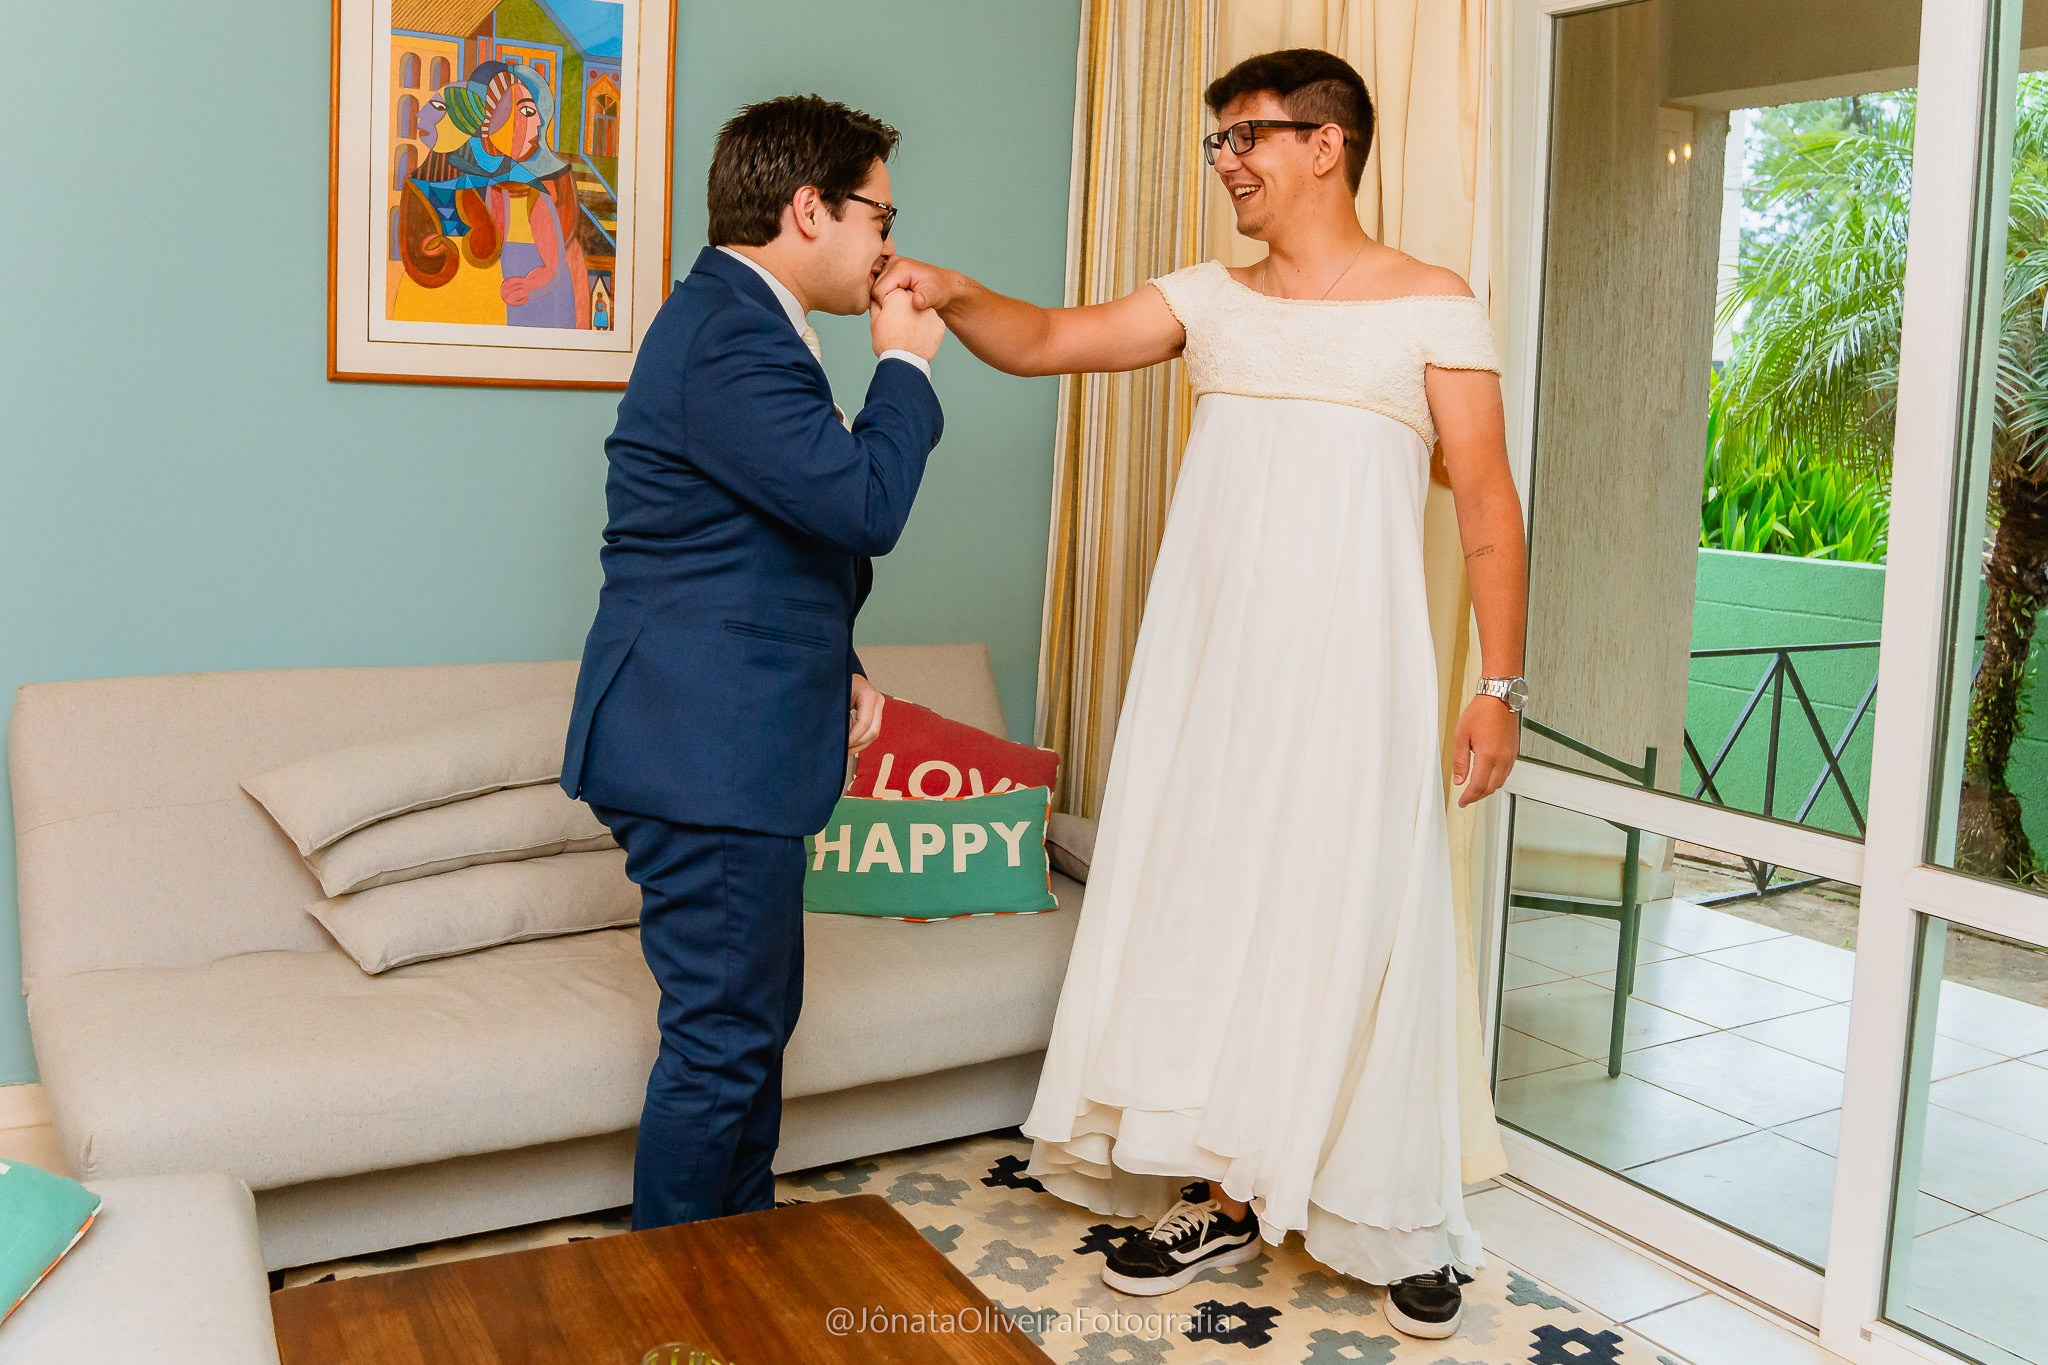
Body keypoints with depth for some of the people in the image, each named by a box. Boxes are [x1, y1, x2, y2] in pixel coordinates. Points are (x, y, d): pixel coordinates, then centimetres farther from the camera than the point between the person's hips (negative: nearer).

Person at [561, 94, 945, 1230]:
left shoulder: (737, 321, 18)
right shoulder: (730, 338, -18)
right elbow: (866, 504, -25)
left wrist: (834, 665, 14)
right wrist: (904, 365, -9)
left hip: (727, 742, 11)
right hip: (706, 753, -11)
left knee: (757, 1017, 20)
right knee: (722, 1040, -1)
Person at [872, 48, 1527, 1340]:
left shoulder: (1433, 305, 1)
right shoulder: (1210, 299, 13)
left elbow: (1488, 501, -1)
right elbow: (1047, 340, 5)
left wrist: (1501, 684, -6)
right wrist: (952, 292, -14)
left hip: (1354, 673, -4)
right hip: (1211, 663, 4)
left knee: (1360, 927, -1)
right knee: (1207, 905, 5)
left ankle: (1404, 1222, 17)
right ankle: (1223, 1195, 20)